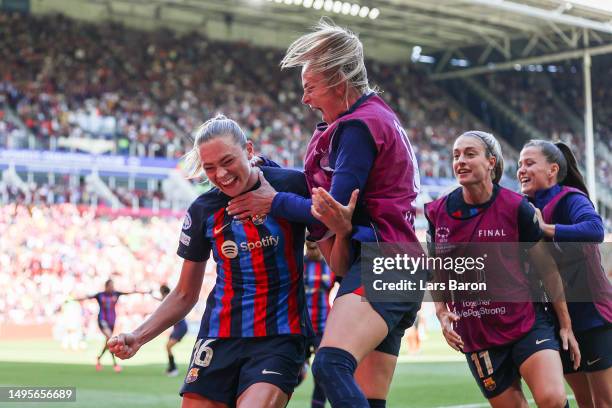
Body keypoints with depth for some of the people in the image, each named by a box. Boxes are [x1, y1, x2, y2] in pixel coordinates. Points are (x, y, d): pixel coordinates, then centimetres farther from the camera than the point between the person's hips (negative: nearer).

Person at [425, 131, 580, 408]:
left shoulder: (516, 208, -7)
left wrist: (565, 325, 2)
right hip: (475, 336, 3)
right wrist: (442, 313, -3)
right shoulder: (437, 213, 1)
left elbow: (548, 270, 0)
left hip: (528, 324, -3)